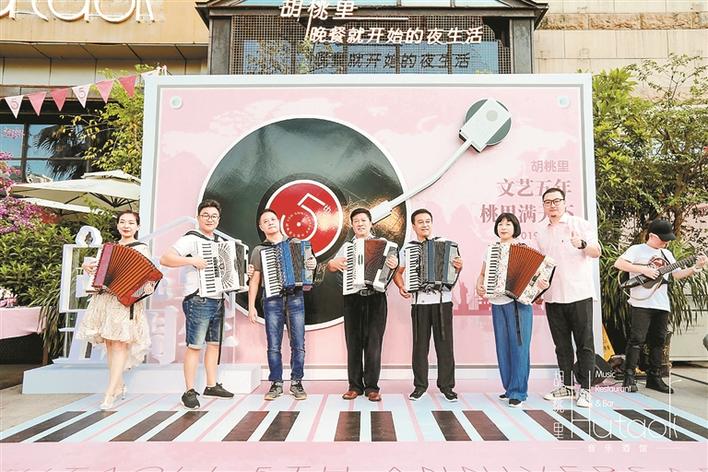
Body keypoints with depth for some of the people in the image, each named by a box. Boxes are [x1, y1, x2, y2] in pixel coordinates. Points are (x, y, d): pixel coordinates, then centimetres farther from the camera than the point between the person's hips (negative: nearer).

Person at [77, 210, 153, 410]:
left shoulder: (141, 248, -1)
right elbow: (99, 268, 27)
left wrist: (148, 288, -27)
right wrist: (88, 267, 7)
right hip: (104, 298, 6)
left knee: (120, 343, -7)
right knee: (109, 342, 9)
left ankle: (110, 393, -5)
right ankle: (119, 385, 22)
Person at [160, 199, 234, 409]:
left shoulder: (220, 242, 16)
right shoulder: (191, 239, -7)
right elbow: (164, 259, -15)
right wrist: (192, 260, -25)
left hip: (218, 300, 8)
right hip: (198, 300, -8)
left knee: (214, 343, 13)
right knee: (194, 345, -5)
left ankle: (212, 386, 24)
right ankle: (189, 391, 2)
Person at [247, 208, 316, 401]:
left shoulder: (295, 243, 12)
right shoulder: (258, 250, 10)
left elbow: (307, 266, 18)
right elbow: (254, 280, 9)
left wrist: (313, 264, -6)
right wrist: (251, 307, 3)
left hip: (295, 298, 1)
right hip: (272, 300, 0)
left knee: (298, 344, 0)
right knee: (273, 346, 1)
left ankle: (296, 383, 12)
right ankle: (276, 384, 14)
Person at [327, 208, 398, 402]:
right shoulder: (347, 247, 15)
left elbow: (391, 265, 1)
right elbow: (330, 267, 12)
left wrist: (394, 265, -22)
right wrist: (333, 264, -11)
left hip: (376, 298, -2)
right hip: (352, 299, 2)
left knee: (374, 343, 0)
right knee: (353, 343, 5)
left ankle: (372, 387, 9)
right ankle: (355, 386, 15)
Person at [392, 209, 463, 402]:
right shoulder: (407, 249, 8)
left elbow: (453, 272, 9)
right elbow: (398, 272, 14)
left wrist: (458, 267, -13)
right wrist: (401, 286, -5)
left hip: (443, 301, 0)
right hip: (419, 303, 1)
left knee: (445, 344, 3)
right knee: (420, 345, 5)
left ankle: (446, 386, 14)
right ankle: (420, 385, 17)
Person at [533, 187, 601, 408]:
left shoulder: (580, 224, -2)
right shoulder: (540, 231, 11)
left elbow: (597, 252, -12)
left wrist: (582, 244, -33)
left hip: (579, 294, -4)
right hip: (552, 297, 5)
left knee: (584, 344, 2)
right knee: (562, 344, 12)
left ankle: (585, 389, 9)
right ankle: (567, 385, 23)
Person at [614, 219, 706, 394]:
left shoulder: (667, 254, 18)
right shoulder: (637, 249, -3)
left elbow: (677, 274, 18)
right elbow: (618, 263, -15)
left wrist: (695, 268, 4)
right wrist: (643, 269, -18)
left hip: (662, 305, 7)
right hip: (641, 303, -7)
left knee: (658, 341, 10)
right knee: (637, 339, -8)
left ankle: (654, 378, 19)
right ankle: (629, 378, -3)